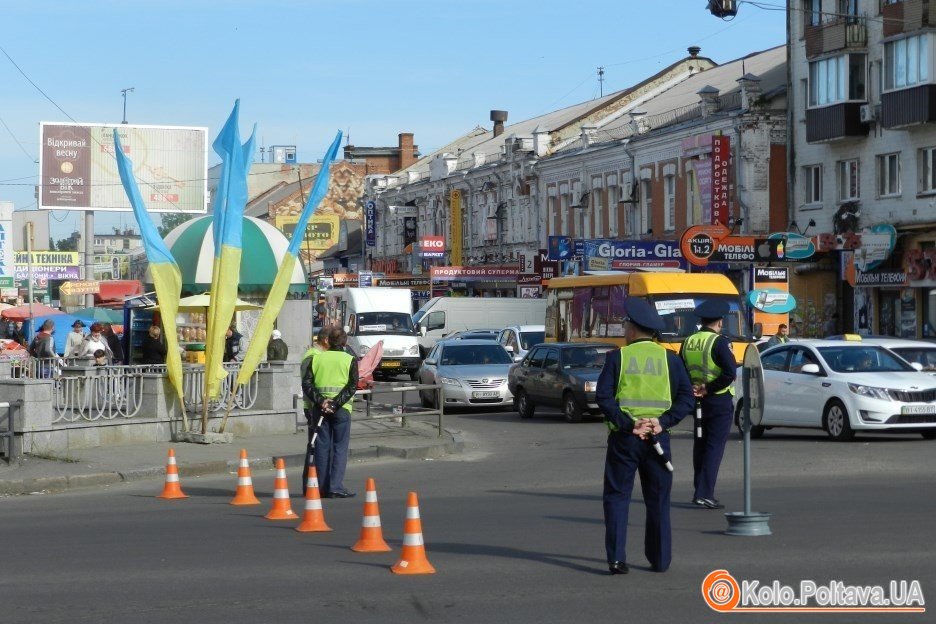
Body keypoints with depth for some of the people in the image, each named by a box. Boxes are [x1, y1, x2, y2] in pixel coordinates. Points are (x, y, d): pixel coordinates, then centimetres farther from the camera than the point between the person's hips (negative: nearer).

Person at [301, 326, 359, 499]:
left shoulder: (317, 358, 7)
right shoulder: (349, 360, 0)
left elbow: (306, 383, -2)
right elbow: (352, 386, -11)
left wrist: (320, 401, -9)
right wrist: (335, 403, -14)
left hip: (319, 408, 3)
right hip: (341, 409, -3)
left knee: (322, 447, 8)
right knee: (340, 447, 1)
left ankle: (321, 487, 9)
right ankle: (336, 487, -7)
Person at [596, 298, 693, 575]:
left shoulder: (617, 357, -1)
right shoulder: (670, 358, 5)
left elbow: (603, 396, -11)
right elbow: (686, 398, -2)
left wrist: (627, 424, -13)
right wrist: (663, 422, -8)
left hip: (623, 438, -2)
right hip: (657, 438, 2)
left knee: (617, 497, 5)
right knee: (658, 500, 11)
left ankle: (616, 557, -4)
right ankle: (660, 559, 14)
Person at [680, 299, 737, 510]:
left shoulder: (688, 342, 6)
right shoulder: (720, 342, -14)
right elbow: (730, 372, -23)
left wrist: (693, 389, -2)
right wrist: (708, 389, -15)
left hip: (697, 400, 6)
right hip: (719, 402, -6)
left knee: (700, 445, 16)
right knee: (715, 446, -4)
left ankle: (699, 490, 21)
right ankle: (705, 494, -9)